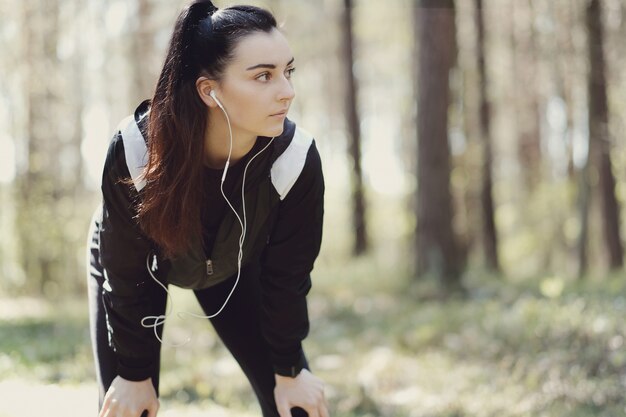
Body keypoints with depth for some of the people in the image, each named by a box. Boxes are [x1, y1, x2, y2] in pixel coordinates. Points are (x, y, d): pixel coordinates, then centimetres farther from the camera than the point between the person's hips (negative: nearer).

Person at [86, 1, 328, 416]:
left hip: (233, 265, 2)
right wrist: (134, 373, -14)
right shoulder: (136, 150, -38)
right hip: (141, 264, -1)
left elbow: (287, 272, -17)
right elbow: (126, 274, -23)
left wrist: (288, 370, -9)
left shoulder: (295, 158, -34)